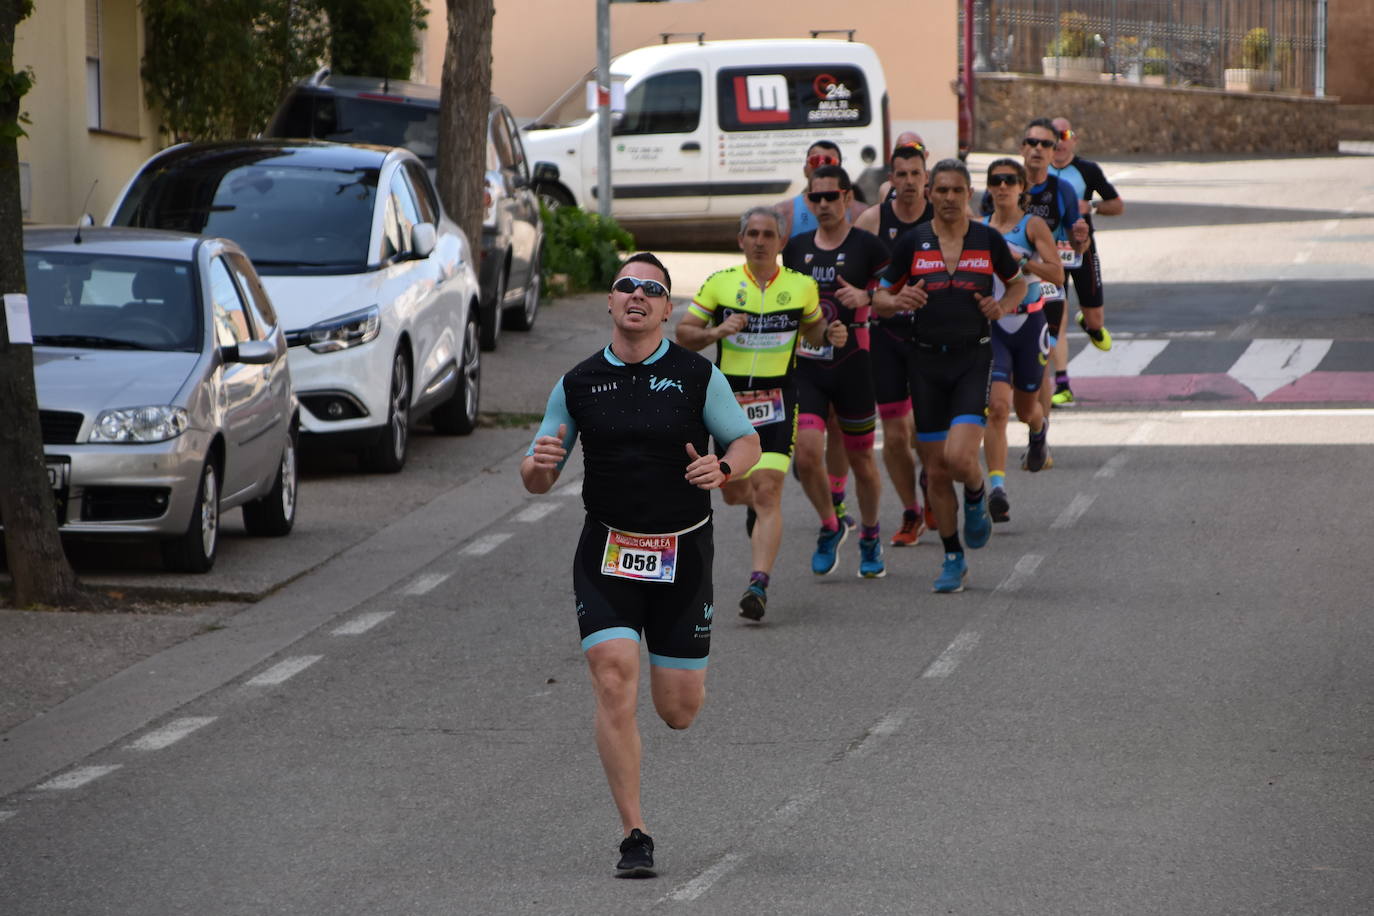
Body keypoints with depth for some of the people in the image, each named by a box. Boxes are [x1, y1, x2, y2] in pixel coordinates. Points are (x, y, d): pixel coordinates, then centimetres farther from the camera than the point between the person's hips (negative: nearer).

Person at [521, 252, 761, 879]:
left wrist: (722, 468, -17)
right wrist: (537, 465, -17)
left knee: (679, 710, 4)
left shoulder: (697, 376, -1)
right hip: (607, 550, 0)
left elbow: (748, 441, 6)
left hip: (682, 552, 0)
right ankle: (634, 837, -10)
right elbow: (538, 481, 7)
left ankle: (678, 666, 44)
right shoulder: (577, 385, 3)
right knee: (614, 680, -17)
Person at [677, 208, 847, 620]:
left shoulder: (802, 286, 3)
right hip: (729, 397, 2)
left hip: (777, 400, -2)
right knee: (734, 491, 12)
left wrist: (831, 334, -2)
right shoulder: (719, 284, 2)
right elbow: (684, 333, 6)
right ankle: (757, 509, 51)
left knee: (767, 493, -15)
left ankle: (759, 584, -20)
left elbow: (811, 328, 20)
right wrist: (715, 332, -14)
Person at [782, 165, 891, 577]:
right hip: (805, 367, 3)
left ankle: (870, 538, 29)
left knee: (861, 458, 8)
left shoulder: (867, 246, -4)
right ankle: (830, 527, 11)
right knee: (806, 453, -13)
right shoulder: (796, 248, 8)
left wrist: (865, 297, -20)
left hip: (852, 365, -3)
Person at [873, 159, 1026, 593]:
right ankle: (953, 558, 18)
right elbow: (879, 299, 8)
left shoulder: (988, 240, 1)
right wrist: (898, 301, -15)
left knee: (959, 457, -20)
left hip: (973, 360, -2)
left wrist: (1004, 305, -4)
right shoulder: (911, 243, 2)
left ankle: (976, 496, 16)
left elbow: (1017, 282, 17)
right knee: (935, 470, 4)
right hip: (927, 362, 2)